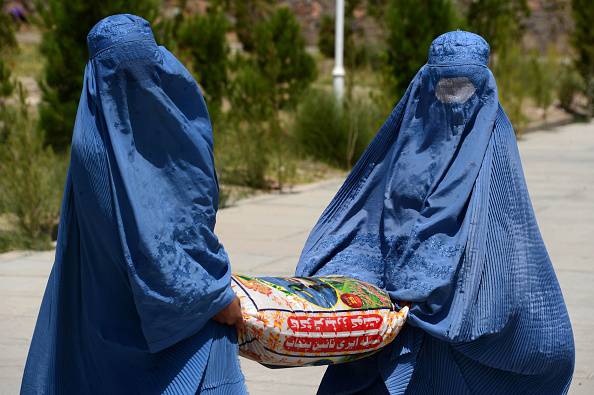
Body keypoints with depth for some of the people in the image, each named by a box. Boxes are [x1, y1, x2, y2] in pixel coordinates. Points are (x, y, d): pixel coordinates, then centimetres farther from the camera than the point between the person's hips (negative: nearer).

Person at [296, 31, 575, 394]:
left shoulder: (491, 138, -6)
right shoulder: (414, 127, 9)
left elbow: (485, 222, -13)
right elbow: (373, 201, 13)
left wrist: (426, 283, -20)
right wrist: (331, 274, 5)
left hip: (454, 294, -5)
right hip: (395, 284, 5)